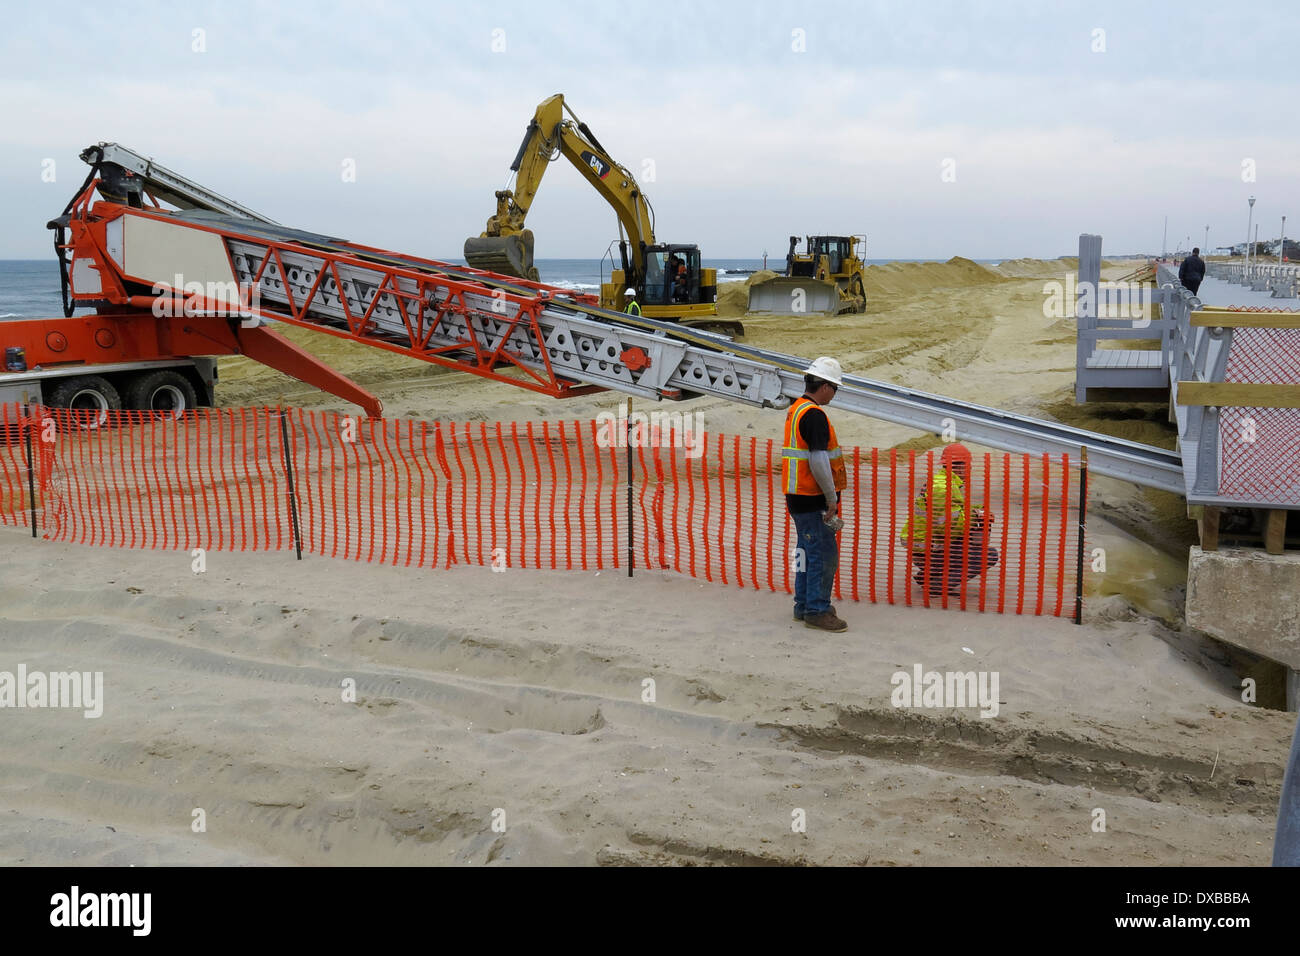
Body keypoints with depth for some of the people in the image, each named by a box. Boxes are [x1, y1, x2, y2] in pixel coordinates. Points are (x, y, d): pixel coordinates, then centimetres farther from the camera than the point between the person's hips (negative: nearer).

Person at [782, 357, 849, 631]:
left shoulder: (795, 410, 14)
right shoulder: (814, 414, -18)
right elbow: (818, 461, -24)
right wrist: (832, 498, -16)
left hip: (798, 496, 10)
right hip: (812, 500, -10)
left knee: (808, 552, 17)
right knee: (824, 555, -4)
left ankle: (804, 606, 25)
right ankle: (816, 611, 2)